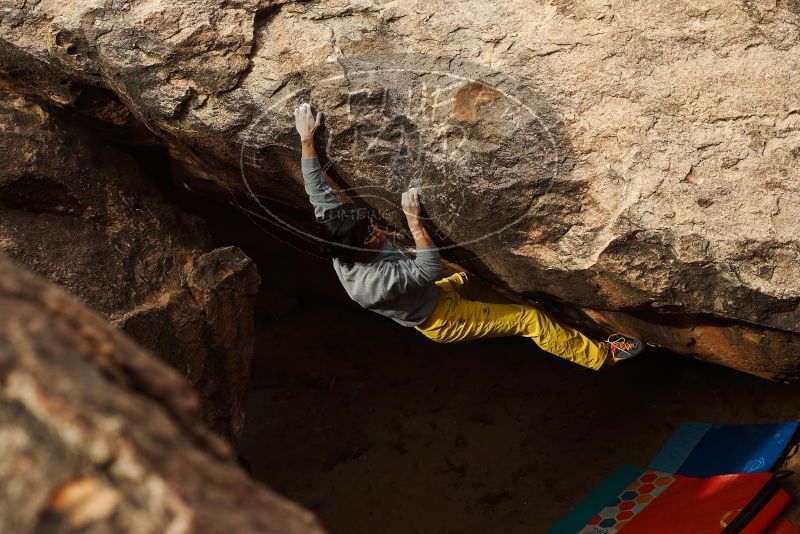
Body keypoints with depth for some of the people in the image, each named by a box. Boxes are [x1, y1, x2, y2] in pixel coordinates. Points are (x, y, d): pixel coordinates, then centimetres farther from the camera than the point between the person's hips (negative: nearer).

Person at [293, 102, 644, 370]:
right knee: (530, 318, -4)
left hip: (431, 296, 8)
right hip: (442, 320, -8)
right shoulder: (375, 283, -42)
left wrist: (306, 138, -12)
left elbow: (316, 189, -11)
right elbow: (431, 269, -35)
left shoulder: (338, 244, -19)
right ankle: (599, 355, 10)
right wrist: (414, 221, -36)